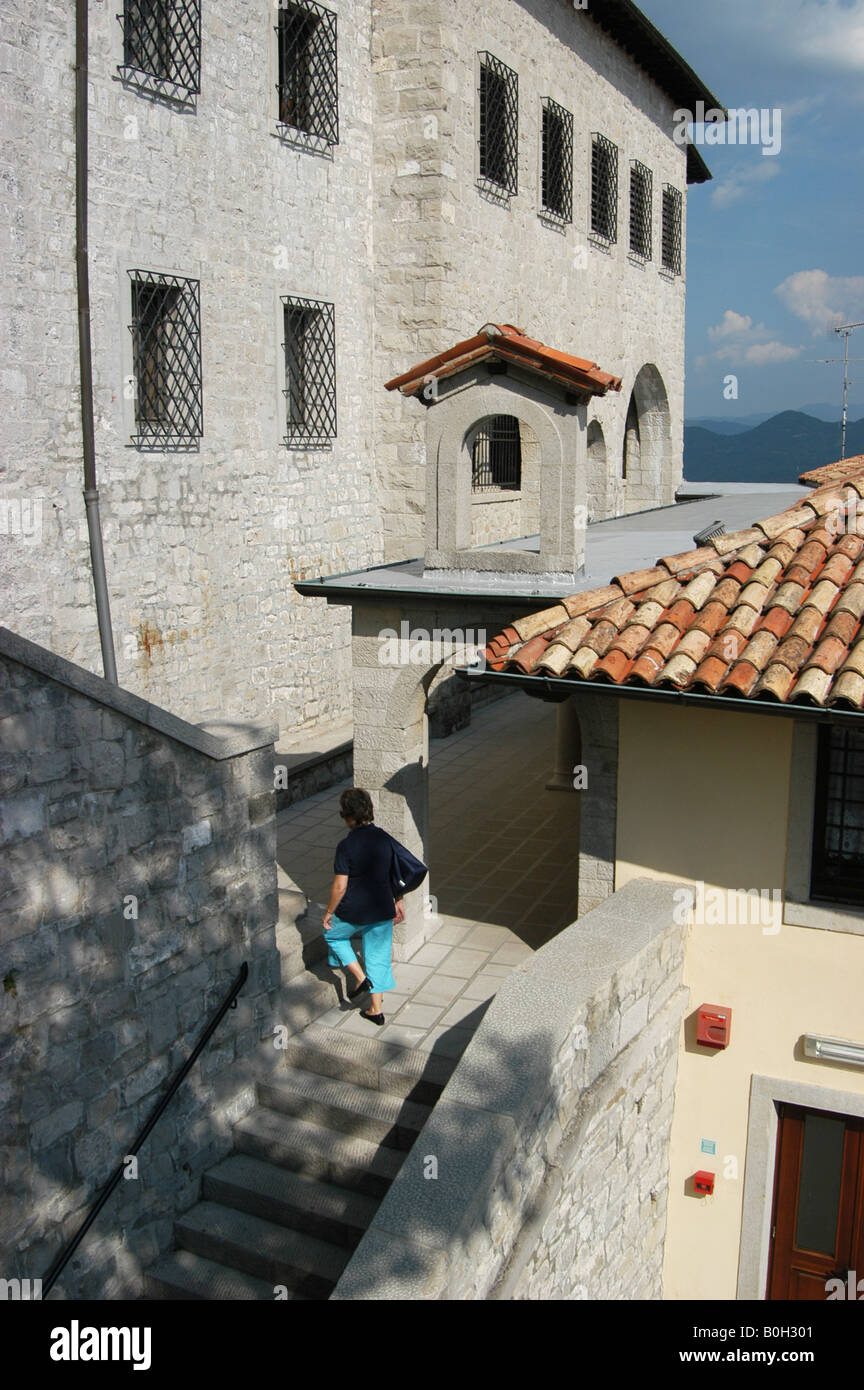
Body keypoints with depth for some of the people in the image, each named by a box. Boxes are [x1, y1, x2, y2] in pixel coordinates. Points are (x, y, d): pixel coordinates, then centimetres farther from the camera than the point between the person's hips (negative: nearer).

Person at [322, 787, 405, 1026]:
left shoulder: (346, 846, -20)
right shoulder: (384, 838, -4)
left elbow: (340, 887, -19)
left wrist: (328, 913, -4)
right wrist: (398, 902, 19)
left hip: (354, 911, -5)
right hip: (383, 909, 5)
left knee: (333, 935, 26)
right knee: (378, 955, 18)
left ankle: (360, 978, 17)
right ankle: (376, 1009, 25)